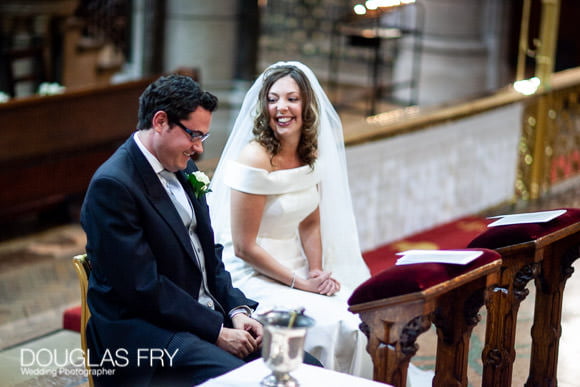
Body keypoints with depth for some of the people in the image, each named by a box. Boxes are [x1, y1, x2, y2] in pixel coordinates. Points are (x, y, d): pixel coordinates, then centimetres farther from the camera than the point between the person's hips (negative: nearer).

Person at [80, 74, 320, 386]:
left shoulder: (183, 169, 12)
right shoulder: (113, 185, -16)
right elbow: (143, 287, -19)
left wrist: (236, 310, 2)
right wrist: (217, 332, -16)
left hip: (208, 317, 9)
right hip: (145, 334, -8)